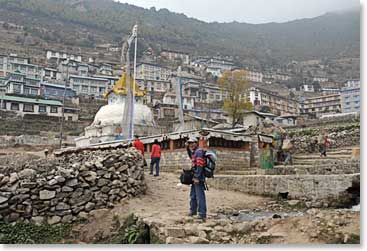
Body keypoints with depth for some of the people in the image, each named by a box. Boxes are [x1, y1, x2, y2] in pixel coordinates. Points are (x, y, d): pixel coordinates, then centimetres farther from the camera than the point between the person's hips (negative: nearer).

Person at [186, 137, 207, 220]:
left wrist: (197, 177, -24)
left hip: (198, 177, -10)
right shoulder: (194, 152, 14)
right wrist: (187, 148, 23)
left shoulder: (199, 151, -15)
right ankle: (193, 210, 32)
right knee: (193, 195, 20)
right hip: (195, 177, 10)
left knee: (200, 196, -9)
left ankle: (202, 214, -7)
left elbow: (200, 166, -22)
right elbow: (191, 156, 38)